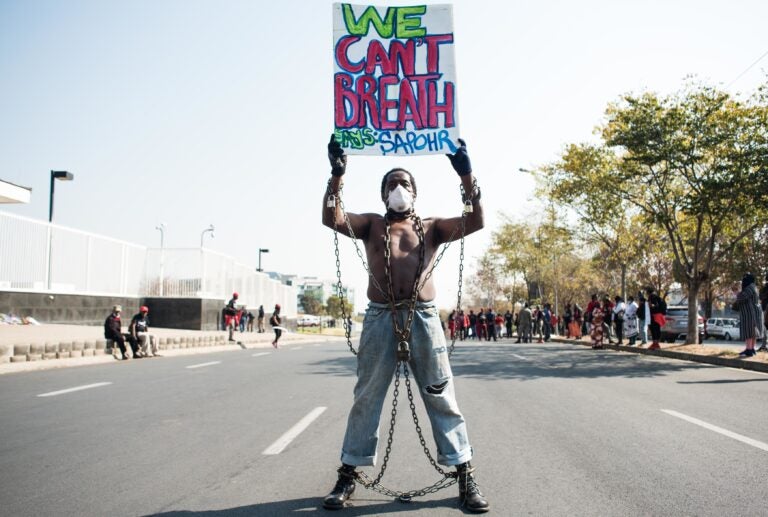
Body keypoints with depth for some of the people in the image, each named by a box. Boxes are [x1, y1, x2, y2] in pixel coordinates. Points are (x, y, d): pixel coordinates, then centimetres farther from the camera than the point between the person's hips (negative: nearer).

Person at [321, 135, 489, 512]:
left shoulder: (432, 227, 13)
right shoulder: (371, 225, 12)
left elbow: (475, 222, 1)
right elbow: (331, 219, -3)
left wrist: (466, 176, -8)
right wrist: (337, 175, -13)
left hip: (423, 317, 0)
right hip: (379, 317, 0)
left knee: (442, 397, 4)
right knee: (366, 398, 7)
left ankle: (465, 476, 12)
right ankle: (347, 475, 17)